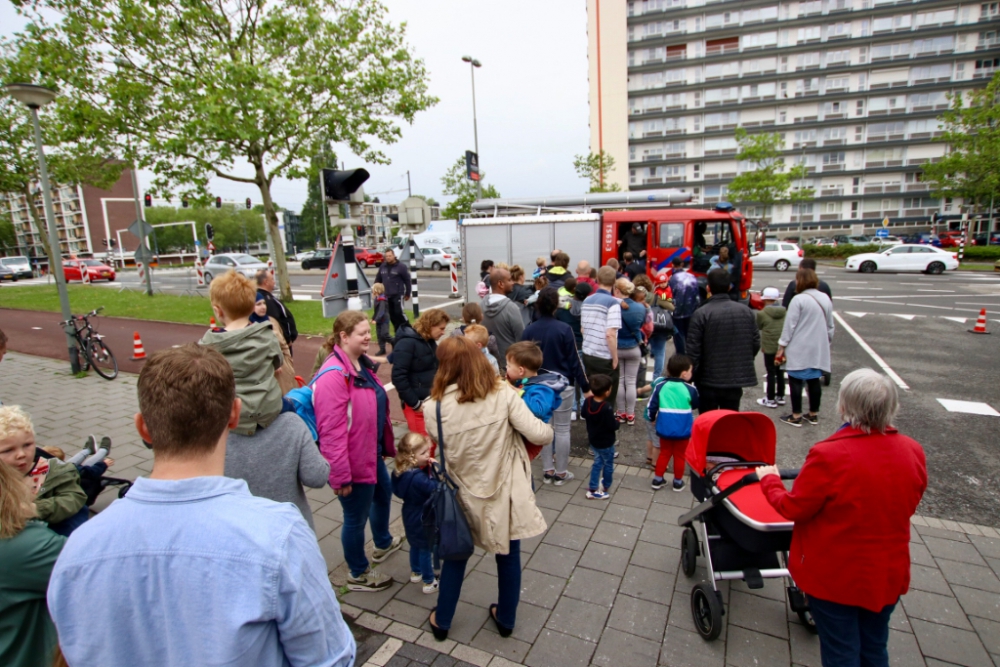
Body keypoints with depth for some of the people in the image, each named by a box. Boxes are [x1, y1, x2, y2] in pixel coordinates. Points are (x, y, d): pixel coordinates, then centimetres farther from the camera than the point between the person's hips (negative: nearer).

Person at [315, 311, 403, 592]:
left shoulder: (362, 364, 4)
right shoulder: (333, 376, -27)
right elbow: (331, 431, -28)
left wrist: (387, 445, 20)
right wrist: (340, 475, -25)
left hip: (372, 452, 10)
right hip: (354, 461, -10)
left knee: (383, 495, 29)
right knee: (356, 517, 10)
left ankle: (383, 543, 57)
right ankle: (358, 574, 34)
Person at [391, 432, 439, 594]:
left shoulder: (401, 472, -8)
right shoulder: (417, 478, -36)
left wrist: (428, 467, -13)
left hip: (410, 518, 9)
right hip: (422, 520, -9)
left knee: (415, 545, 28)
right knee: (426, 550, 11)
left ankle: (416, 573, 48)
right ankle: (429, 582, 28)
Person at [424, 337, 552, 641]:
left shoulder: (435, 405, -16)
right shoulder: (504, 393, -16)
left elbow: (440, 449, -7)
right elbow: (539, 434, -18)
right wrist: (547, 428, 4)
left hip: (464, 492, 1)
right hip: (504, 490, 0)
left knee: (456, 554, 24)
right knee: (509, 555, 21)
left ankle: (442, 621, 40)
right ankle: (506, 619, 41)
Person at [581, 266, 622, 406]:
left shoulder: (587, 301, 6)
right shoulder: (612, 302, -14)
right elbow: (610, 334, -20)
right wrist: (615, 358, -10)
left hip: (587, 354, 6)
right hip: (605, 358, -6)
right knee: (607, 397, 7)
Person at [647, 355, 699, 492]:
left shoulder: (660, 385, -7)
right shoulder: (690, 389, -12)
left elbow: (652, 405, -3)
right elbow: (695, 406, 6)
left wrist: (652, 418, 14)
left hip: (664, 428, 2)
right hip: (683, 430, -2)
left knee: (664, 453, 19)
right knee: (679, 455, 15)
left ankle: (657, 480, 25)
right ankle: (678, 482, 28)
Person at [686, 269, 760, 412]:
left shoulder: (701, 314, -15)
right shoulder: (746, 311, 0)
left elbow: (693, 350, -14)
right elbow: (756, 343, 7)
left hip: (709, 380, -4)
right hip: (737, 379, 4)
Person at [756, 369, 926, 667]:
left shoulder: (829, 455, -29)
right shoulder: (913, 452, -11)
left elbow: (793, 508, -17)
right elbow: (907, 505, 5)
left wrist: (769, 480, 1)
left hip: (835, 576, -5)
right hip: (889, 575, 5)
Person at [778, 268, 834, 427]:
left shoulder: (799, 299, -14)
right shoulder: (826, 299, 7)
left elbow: (789, 325, -14)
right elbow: (830, 326, 14)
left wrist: (782, 346, -7)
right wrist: (826, 342, 25)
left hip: (799, 348, -6)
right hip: (819, 349, 6)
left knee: (796, 380, 2)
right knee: (814, 380, 13)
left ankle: (796, 416, 6)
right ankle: (813, 414, 23)